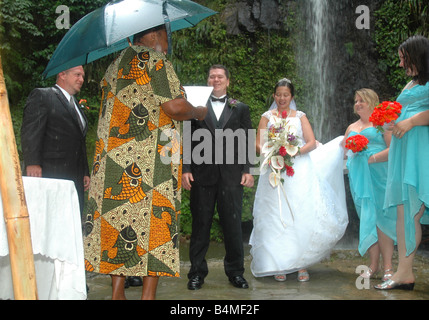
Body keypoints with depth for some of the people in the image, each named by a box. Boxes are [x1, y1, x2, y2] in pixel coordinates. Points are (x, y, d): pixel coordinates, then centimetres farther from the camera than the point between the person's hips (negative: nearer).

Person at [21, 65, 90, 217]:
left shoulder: (76, 105, 26)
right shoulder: (42, 96, 1)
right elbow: (30, 131, -10)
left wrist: (85, 173, 20)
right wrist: (32, 163, -21)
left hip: (75, 178, 7)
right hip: (50, 176, -7)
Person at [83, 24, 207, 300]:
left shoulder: (115, 65, 20)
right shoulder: (154, 59, -5)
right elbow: (175, 107, -15)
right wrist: (198, 112, 6)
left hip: (114, 160, 8)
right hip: (149, 165, -7)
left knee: (119, 217, 8)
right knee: (154, 225, -1)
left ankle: (117, 292, 9)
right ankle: (148, 295, 0)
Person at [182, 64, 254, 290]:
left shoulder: (240, 108, 12)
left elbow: (246, 142, 8)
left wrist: (247, 170, -1)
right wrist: (186, 169, -4)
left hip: (231, 175, 1)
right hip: (202, 175, 0)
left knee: (233, 225, 4)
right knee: (200, 225, 5)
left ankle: (235, 272, 16)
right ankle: (197, 272, 14)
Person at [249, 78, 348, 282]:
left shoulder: (300, 116, 14)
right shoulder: (267, 117, 13)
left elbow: (311, 142, 4)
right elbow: (258, 144, 5)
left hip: (300, 172, 0)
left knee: (302, 217, -9)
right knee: (276, 218, -5)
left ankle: (301, 264, -3)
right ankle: (279, 265, -1)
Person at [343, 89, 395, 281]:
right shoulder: (352, 128, 22)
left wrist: (372, 158, -15)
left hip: (377, 175, -5)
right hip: (358, 177, 5)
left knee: (380, 218, -11)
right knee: (367, 220, 1)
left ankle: (388, 267, -8)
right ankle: (373, 265, 4)